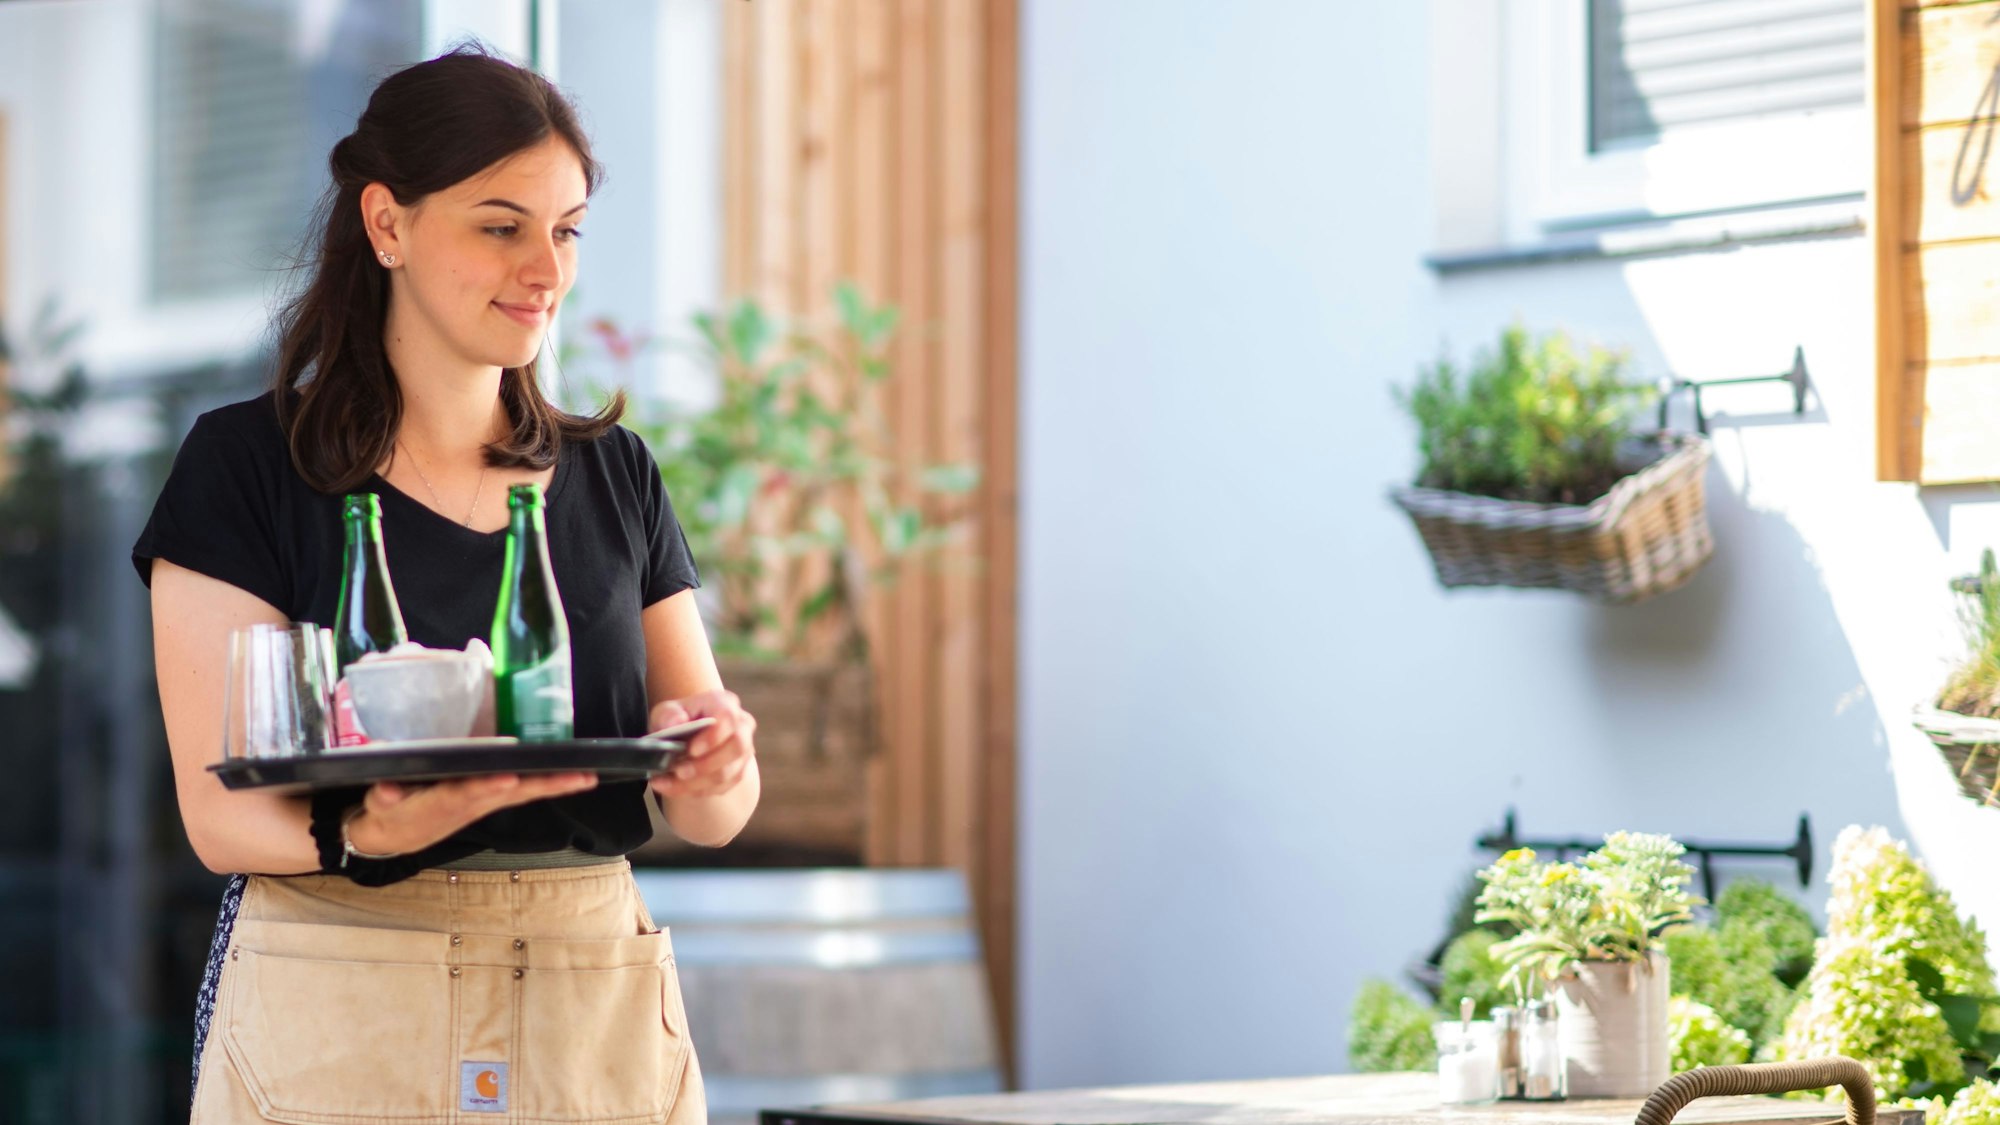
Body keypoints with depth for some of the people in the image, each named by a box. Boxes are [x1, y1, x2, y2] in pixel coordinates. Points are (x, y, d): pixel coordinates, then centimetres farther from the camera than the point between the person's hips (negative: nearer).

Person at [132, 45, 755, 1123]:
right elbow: (222, 810, -9)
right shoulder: (247, 464, -3)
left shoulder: (613, 475, 10)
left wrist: (710, 765, -16)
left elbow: (714, 813, 7)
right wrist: (364, 834, -30)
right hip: (334, 1022, -4)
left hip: (601, 1022, 4)